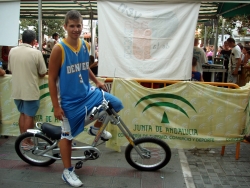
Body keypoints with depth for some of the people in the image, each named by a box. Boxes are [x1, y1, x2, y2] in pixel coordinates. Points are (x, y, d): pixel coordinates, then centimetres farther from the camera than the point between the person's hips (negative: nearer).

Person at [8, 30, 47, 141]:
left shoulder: (12, 51, 1)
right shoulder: (36, 53, -14)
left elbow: (10, 70, 12)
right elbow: (43, 73, -8)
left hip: (16, 90, 5)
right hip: (30, 91, -5)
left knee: (22, 114, 19)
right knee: (29, 116, 6)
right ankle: (27, 141, 15)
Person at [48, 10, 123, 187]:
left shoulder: (84, 45, 1)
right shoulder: (59, 49, -17)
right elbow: (52, 79, -14)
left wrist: (97, 81, 9)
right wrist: (56, 106, -15)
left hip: (88, 92, 6)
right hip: (70, 100, -5)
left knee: (116, 104, -3)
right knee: (67, 135, 8)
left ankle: (96, 128, 22)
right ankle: (68, 171, 27)